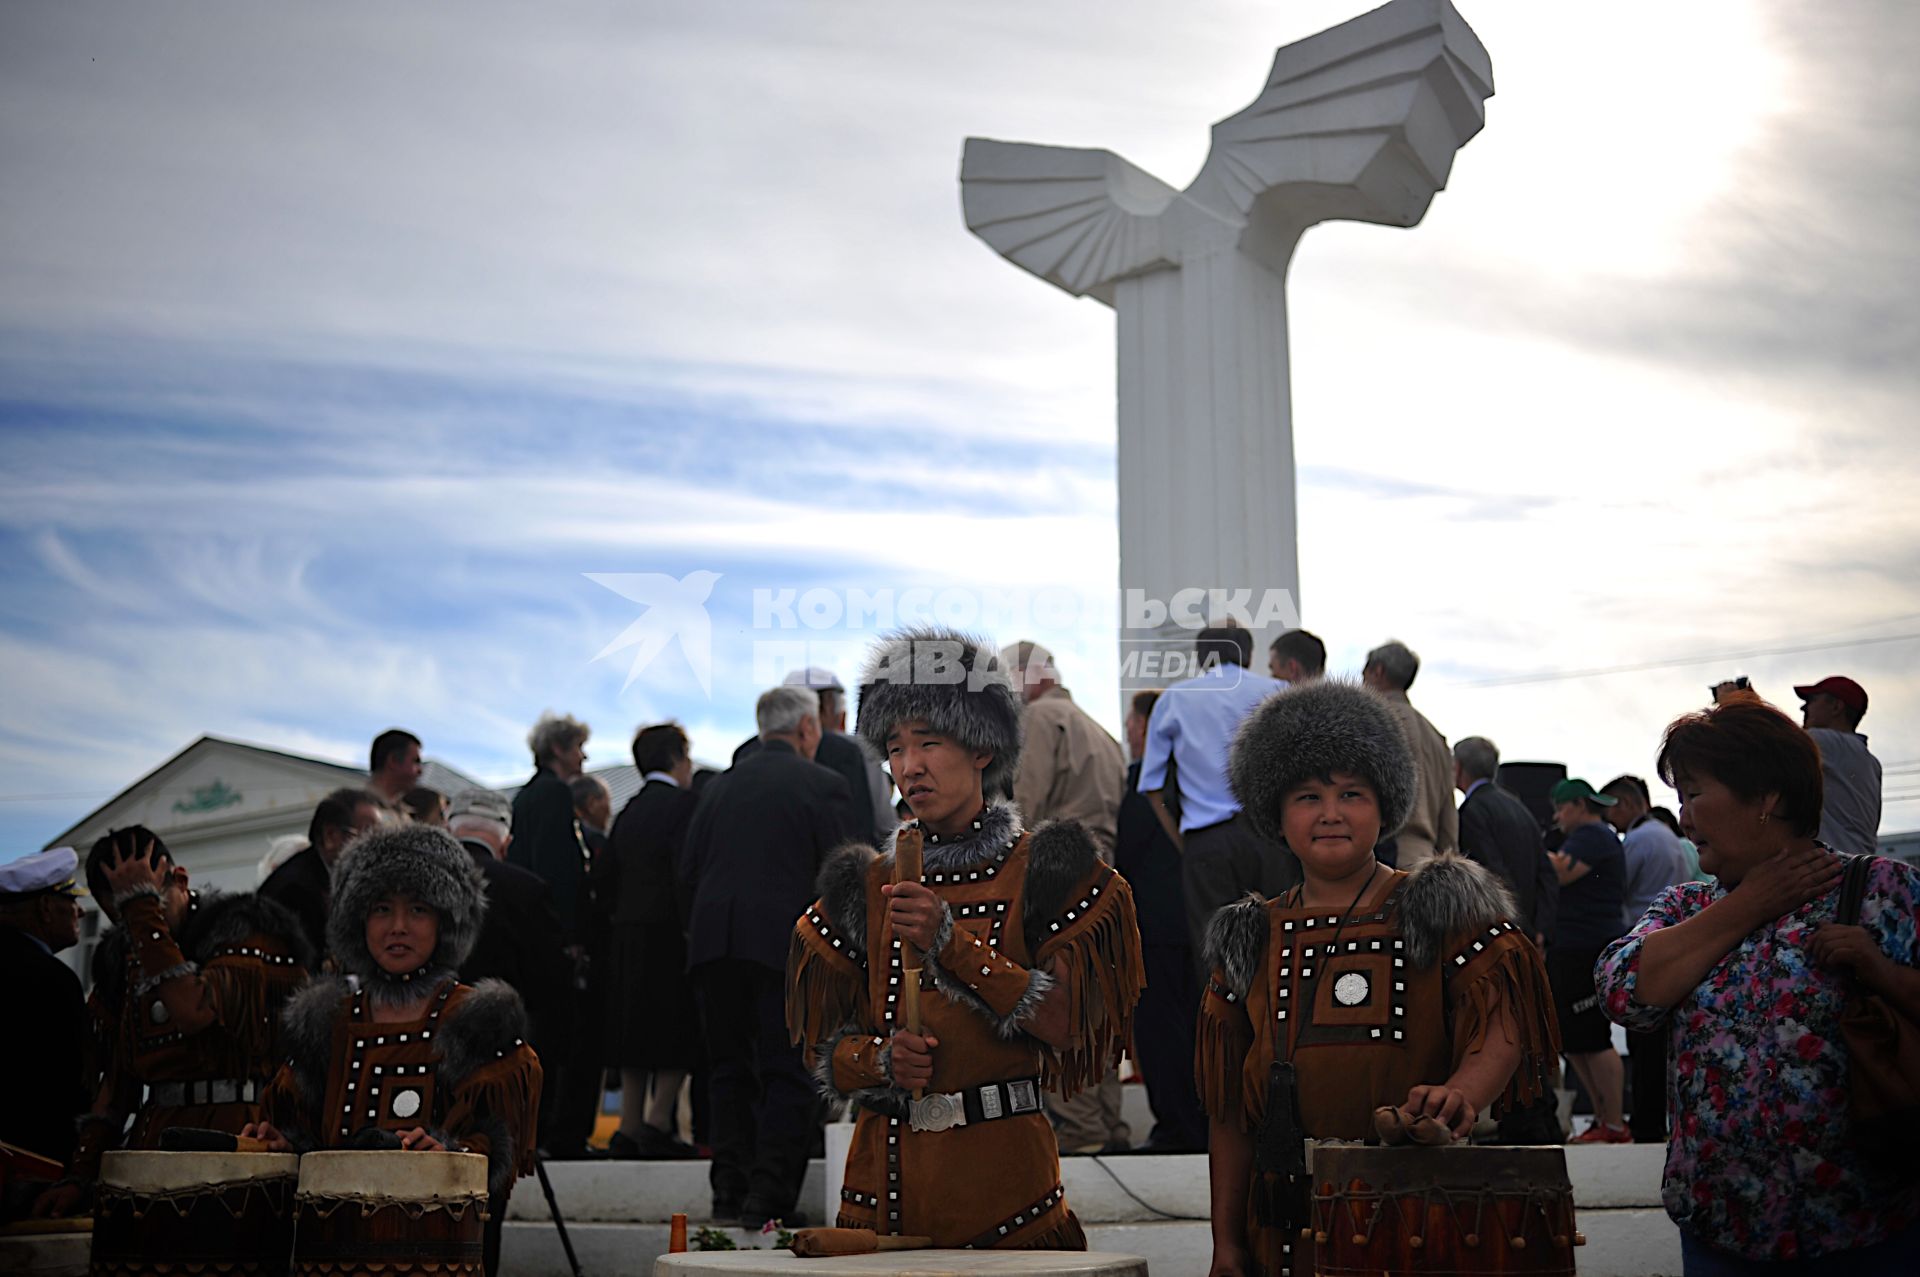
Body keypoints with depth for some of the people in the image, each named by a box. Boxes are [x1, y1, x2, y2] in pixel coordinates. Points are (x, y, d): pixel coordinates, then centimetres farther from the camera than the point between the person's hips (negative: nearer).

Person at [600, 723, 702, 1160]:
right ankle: (658, 1122, -5)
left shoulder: (629, 810, 11)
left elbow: (603, 876, 12)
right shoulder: (683, 803, -10)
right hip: (669, 935, -7)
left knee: (635, 1034, 11)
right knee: (677, 1030, 0)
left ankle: (630, 1126, 12)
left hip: (628, 935, 7)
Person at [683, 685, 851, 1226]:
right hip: (782, 942, -4)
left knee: (729, 1069, 14)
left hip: (713, 945, 5)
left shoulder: (720, 786, 14)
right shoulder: (824, 784, 1)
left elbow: (687, 872, 12)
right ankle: (769, 1198, -3)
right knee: (786, 1074, 2)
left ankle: (730, 1191, 15)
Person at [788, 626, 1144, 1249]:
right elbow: (824, 1048, 8)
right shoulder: (867, 887, 7)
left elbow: (1066, 1021, -13)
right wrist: (883, 1059, -13)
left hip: (1003, 1172, -2)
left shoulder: (1044, 872, -2)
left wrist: (949, 942, -19)